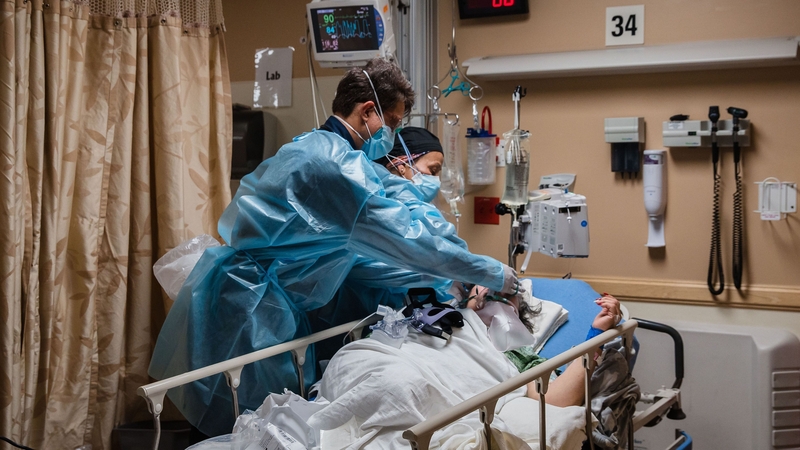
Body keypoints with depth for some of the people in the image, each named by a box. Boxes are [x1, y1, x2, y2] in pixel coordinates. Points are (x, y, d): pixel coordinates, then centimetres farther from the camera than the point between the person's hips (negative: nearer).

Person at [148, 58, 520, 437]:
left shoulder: (313, 148, 16)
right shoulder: (336, 162, -15)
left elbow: (357, 253, 19)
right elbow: (400, 234, -17)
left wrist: (437, 275, 16)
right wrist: (492, 274, -7)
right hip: (244, 308, -10)